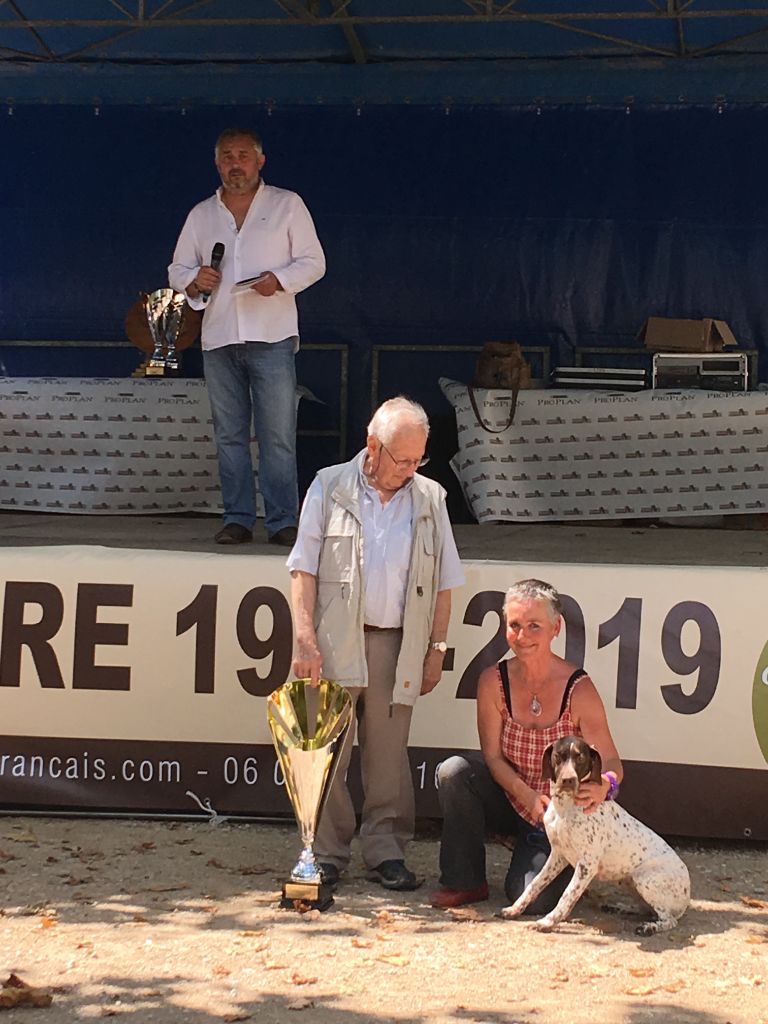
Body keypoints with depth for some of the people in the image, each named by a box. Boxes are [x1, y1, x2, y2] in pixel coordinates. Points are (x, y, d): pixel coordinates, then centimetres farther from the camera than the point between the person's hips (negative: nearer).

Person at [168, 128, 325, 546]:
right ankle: (237, 519, 10)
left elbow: (313, 261, 4)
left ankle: (281, 520, -3)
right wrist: (194, 279, -6)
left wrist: (280, 280, -14)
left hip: (272, 337, -3)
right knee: (229, 434, 5)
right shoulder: (201, 214, 15)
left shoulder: (287, 205, 6)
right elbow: (177, 269, 18)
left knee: (277, 434, -6)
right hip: (218, 338, 3)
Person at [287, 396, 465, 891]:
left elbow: (444, 584, 12)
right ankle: (327, 851, 8)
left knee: (389, 755, 5)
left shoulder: (430, 498, 9)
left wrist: (435, 650, 8)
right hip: (335, 641, -2)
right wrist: (305, 641, -8)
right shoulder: (329, 488, 3)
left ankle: (386, 850, 13)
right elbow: (304, 570, 0)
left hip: (397, 645, 2)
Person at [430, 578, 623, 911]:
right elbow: (492, 756, -9)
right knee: (454, 772, -24)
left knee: (532, 899, -21)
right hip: (511, 804, 3)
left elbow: (611, 764, -21)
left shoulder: (578, 689, -20)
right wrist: (529, 797, -26)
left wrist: (603, 785, -46)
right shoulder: (493, 681, -12)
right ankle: (464, 882, -7)